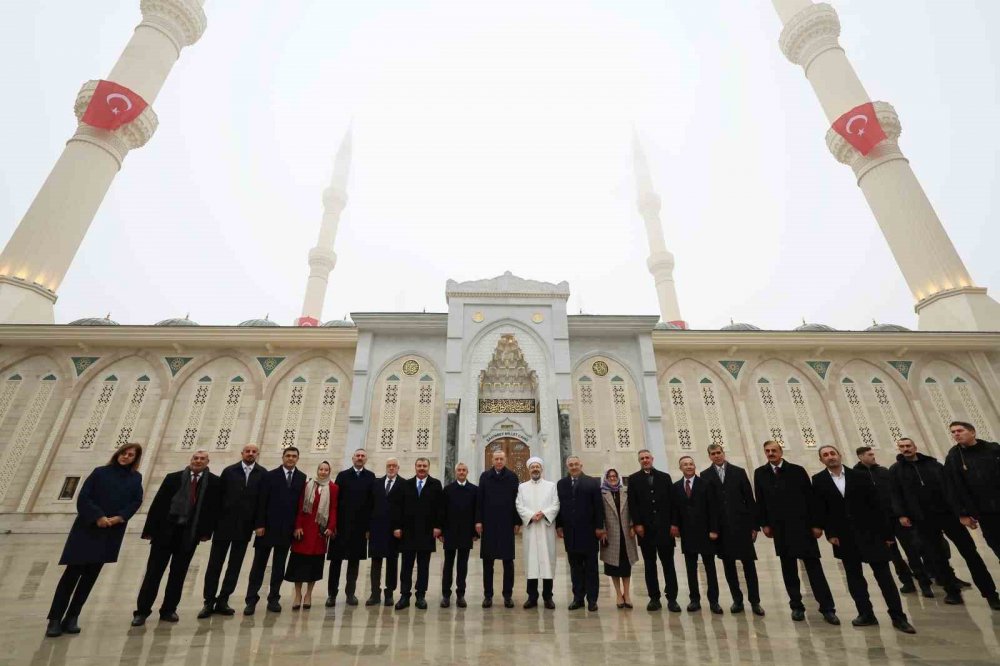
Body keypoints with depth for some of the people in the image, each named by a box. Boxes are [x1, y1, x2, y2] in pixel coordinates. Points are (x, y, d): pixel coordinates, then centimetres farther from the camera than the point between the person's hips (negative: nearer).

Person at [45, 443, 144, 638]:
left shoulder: (135, 478, 7)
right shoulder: (100, 472, 2)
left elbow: (136, 502, 2)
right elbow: (83, 498, -4)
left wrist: (119, 518, -13)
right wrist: (98, 517, -15)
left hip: (111, 533, 2)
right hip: (87, 529, -2)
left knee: (91, 574, 5)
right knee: (72, 572, -3)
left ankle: (72, 617, 15)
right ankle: (55, 619, 8)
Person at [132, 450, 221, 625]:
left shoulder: (214, 482, -1)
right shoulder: (173, 478, 1)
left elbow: (214, 508, 0)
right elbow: (157, 503, 1)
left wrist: (206, 532, -4)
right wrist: (149, 529, -4)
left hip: (189, 534, 0)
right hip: (165, 531, 0)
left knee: (178, 575, 10)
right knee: (153, 573, 7)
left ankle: (168, 610, 24)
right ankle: (142, 611, 20)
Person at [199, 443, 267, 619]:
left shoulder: (262, 474, -3)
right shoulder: (229, 471, 1)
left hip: (244, 526, 0)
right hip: (224, 524, 0)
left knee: (235, 566, 9)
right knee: (214, 564, 6)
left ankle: (223, 601, 21)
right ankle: (209, 602, 17)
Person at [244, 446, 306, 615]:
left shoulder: (302, 478, 3)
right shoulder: (270, 476, -1)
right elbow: (261, 502, -4)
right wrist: (259, 524, -10)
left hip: (287, 528, 2)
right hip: (268, 526, -1)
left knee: (279, 566, 10)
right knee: (259, 564, 6)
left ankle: (274, 599, 19)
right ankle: (251, 600, 15)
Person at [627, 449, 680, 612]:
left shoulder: (665, 477, 9)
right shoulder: (633, 479, 6)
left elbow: (672, 501, 5)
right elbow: (632, 504, 0)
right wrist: (637, 524, -8)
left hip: (664, 527, 1)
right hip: (645, 528, 0)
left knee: (668, 563, 4)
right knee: (649, 565, 6)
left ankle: (672, 598, 10)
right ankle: (654, 598, 13)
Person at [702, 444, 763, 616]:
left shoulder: (739, 472, 4)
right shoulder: (705, 476, 1)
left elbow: (749, 499, 3)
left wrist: (754, 525, -1)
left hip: (740, 524, 0)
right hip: (720, 527, 0)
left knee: (748, 563, 4)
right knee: (728, 565, 8)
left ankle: (755, 601, 16)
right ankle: (737, 600, 21)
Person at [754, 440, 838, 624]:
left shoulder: (797, 470, -1)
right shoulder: (760, 473, 3)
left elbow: (810, 497, -1)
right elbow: (760, 501, 5)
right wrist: (764, 524, 0)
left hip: (802, 525, -2)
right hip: (780, 528, 2)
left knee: (813, 567, 2)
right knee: (788, 569, 9)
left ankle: (827, 608, 10)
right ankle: (796, 606, 19)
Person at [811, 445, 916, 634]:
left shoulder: (859, 476, 0)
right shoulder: (818, 480, -2)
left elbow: (877, 505, 1)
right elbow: (820, 509, -3)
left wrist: (887, 532, -2)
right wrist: (830, 533, -9)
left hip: (869, 532, 0)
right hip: (843, 537, 1)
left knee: (884, 575, 2)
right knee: (854, 576, 8)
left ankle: (898, 617, 12)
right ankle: (866, 614, 19)